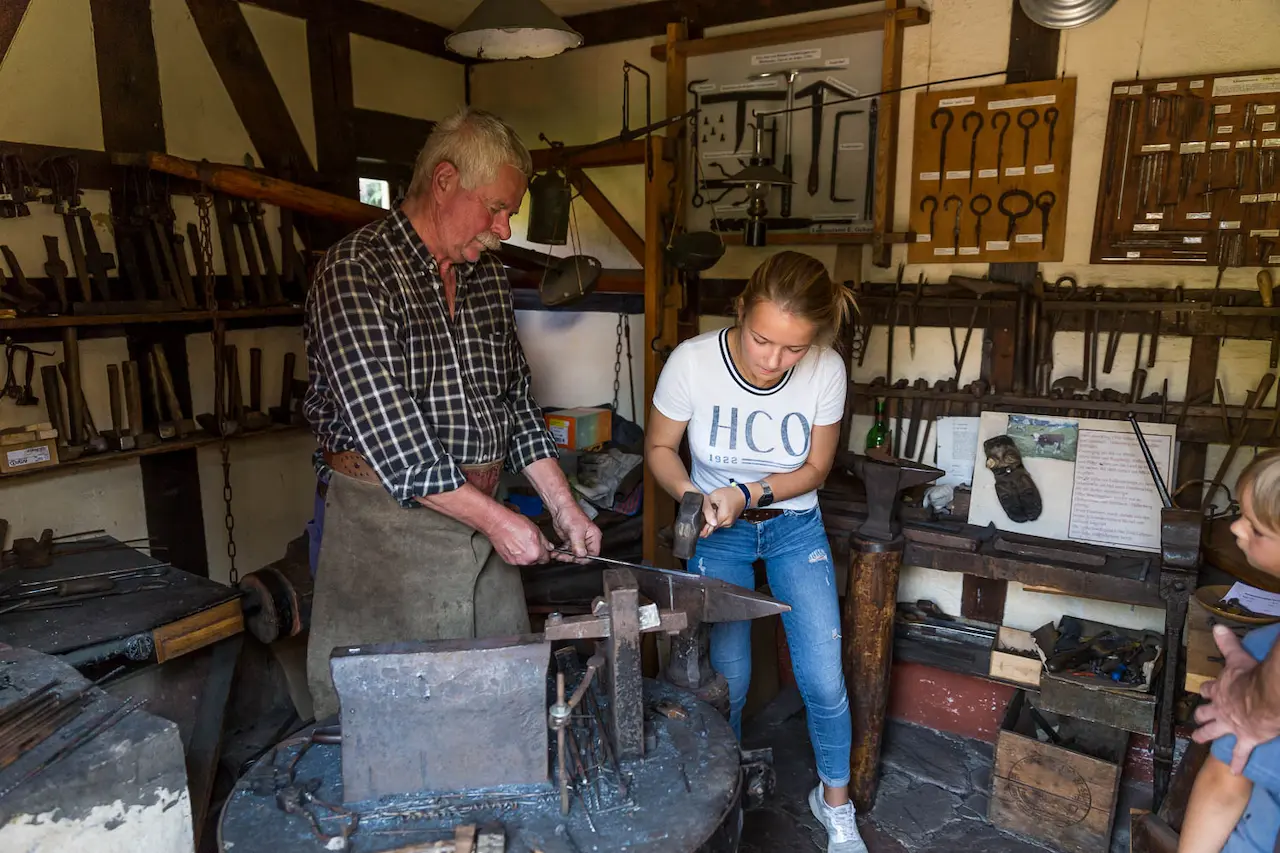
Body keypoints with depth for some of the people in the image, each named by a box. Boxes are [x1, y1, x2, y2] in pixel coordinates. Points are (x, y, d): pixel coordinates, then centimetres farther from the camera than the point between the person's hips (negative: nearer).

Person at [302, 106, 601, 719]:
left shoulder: (487, 277, 11)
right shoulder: (356, 270, -13)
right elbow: (386, 430, -20)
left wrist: (562, 505, 6)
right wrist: (494, 518, -17)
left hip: (482, 517, 7)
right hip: (388, 521, -6)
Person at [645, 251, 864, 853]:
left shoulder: (826, 371, -20)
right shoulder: (692, 361, -24)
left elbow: (814, 467, -7)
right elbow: (659, 447, -8)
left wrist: (746, 494, -22)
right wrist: (690, 496, -26)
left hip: (795, 526, 1)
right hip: (717, 532, -1)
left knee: (823, 678, -1)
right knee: (727, 680, 0)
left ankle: (835, 804, 29)